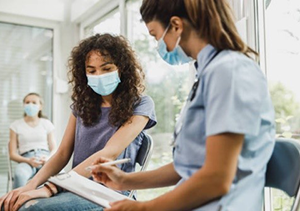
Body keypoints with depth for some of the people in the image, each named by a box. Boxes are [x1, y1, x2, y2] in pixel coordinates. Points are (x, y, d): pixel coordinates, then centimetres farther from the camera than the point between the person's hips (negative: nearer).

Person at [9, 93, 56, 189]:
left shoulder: (47, 124, 18)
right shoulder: (16, 125, 15)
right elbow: (12, 154, 10)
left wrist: (48, 158, -9)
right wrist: (29, 160, -10)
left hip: (45, 158, 1)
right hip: (26, 160, 0)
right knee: (20, 175, -39)